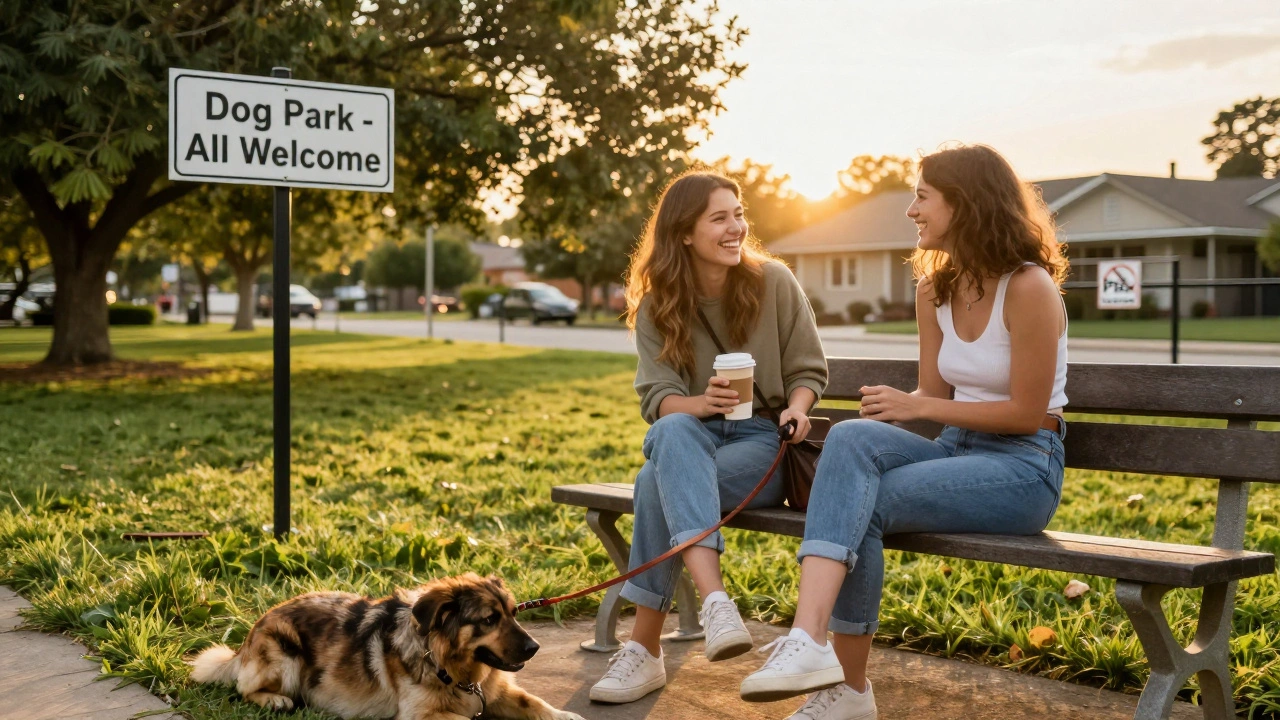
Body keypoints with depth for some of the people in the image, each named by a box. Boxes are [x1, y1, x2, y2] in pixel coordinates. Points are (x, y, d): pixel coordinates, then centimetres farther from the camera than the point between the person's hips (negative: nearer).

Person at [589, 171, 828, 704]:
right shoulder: (656, 305, 3)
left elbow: (807, 371, 6)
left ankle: (644, 650, -28)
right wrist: (700, 404, -26)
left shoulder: (773, 283, -1)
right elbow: (657, 399, -4)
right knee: (673, 433, -37)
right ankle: (715, 600, -49)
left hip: (761, 441, -2)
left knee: (660, 481, -32)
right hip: (689, 438, 2)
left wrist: (797, 407, -17)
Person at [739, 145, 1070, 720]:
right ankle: (808, 640, -37)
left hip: (1024, 467, -6)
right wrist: (897, 408, -9)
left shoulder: (1029, 289, -14)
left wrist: (918, 407, -16)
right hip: (956, 450, 6)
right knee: (852, 438, -26)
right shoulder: (935, 289, 10)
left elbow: (1026, 413, -14)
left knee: (860, 504, -25)